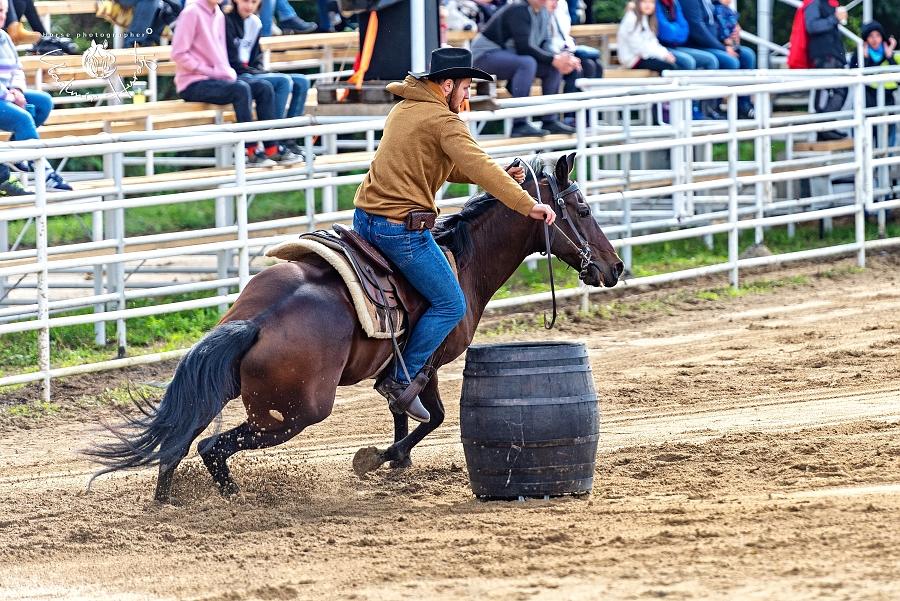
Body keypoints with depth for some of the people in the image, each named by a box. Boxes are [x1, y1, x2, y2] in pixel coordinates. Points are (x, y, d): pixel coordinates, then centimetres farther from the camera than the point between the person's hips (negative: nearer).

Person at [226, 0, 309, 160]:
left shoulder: (255, 22, 14)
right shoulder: (228, 21, -11)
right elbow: (232, 62, -14)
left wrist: (260, 71, -1)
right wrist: (258, 74, -12)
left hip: (251, 73, 9)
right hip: (236, 78, -9)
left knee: (301, 82, -1)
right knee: (284, 80, -25)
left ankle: (288, 142, -6)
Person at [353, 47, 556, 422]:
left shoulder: (404, 108, 17)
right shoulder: (444, 122, -13)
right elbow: (478, 167, -26)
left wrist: (501, 176, 13)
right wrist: (528, 205, -30)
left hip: (364, 218, 10)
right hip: (402, 226, -10)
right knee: (451, 305, -1)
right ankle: (401, 378, -1)